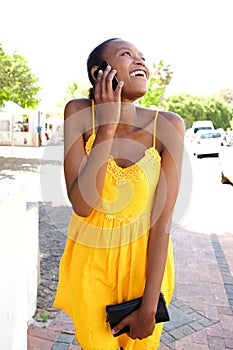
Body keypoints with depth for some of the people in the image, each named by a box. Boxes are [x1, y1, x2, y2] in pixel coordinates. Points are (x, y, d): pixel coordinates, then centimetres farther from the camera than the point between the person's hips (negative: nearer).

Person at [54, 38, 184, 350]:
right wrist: (108, 126, -28)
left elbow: (162, 218, -18)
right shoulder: (79, 113, -15)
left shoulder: (168, 125, -17)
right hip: (91, 258, 0)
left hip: (146, 259, 1)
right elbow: (81, 205, -24)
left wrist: (149, 307, -16)